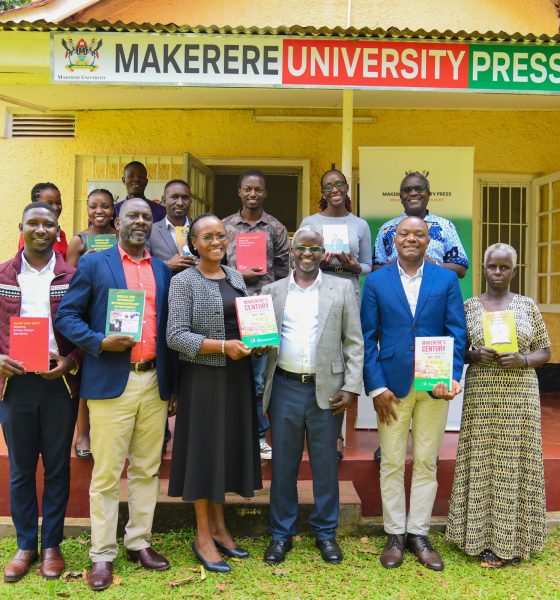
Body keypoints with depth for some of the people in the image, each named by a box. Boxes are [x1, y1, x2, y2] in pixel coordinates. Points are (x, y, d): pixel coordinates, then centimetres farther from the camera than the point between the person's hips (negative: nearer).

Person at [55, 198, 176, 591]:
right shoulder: (94, 264, 2)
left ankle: (139, 541, 25)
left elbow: (169, 327, 14)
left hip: (155, 382, 4)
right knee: (107, 472, 3)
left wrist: (173, 383, 11)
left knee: (147, 469, 11)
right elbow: (67, 315, -2)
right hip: (111, 382, -4)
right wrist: (100, 342, -18)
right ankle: (103, 554, 15)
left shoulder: (164, 271, 13)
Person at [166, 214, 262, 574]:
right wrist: (223, 346, -22)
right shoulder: (184, 281, -8)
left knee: (229, 446, 13)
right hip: (204, 376, -6)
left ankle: (219, 527, 28)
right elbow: (176, 336, -15)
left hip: (237, 374, 6)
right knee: (205, 449, 3)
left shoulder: (235, 276, 10)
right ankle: (203, 535, 18)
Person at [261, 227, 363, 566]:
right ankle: (282, 534, 24)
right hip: (284, 388, 1)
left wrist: (351, 387, -6)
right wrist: (260, 387, -1)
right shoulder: (271, 291, 8)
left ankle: (326, 532, 26)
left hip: (327, 389, -1)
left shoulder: (342, 289, 4)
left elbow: (354, 343, 1)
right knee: (283, 464, 9)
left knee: (326, 464, 9)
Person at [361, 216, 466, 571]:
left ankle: (419, 534, 23)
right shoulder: (376, 282, 3)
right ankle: (395, 535, 21)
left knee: (427, 462, 9)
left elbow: (457, 333, 1)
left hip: (435, 384, 1)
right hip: (392, 385, 0)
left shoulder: (447, 279, 4)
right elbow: (368, 337, 0)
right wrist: (376, 387, -8)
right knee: (392, 463, 7)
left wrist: (451, 378, -12)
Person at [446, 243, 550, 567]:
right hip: (481, 397, 0)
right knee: (482, 464, 1)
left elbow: (545, 351, 8)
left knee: (516, 463, 3)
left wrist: (523, 360, -12)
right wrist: (475, 355, -13)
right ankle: (484, 538, 14)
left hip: (520, 397, 0)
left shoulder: (527, 305, 6)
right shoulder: (469, 306, 5)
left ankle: (513, 539, 17)